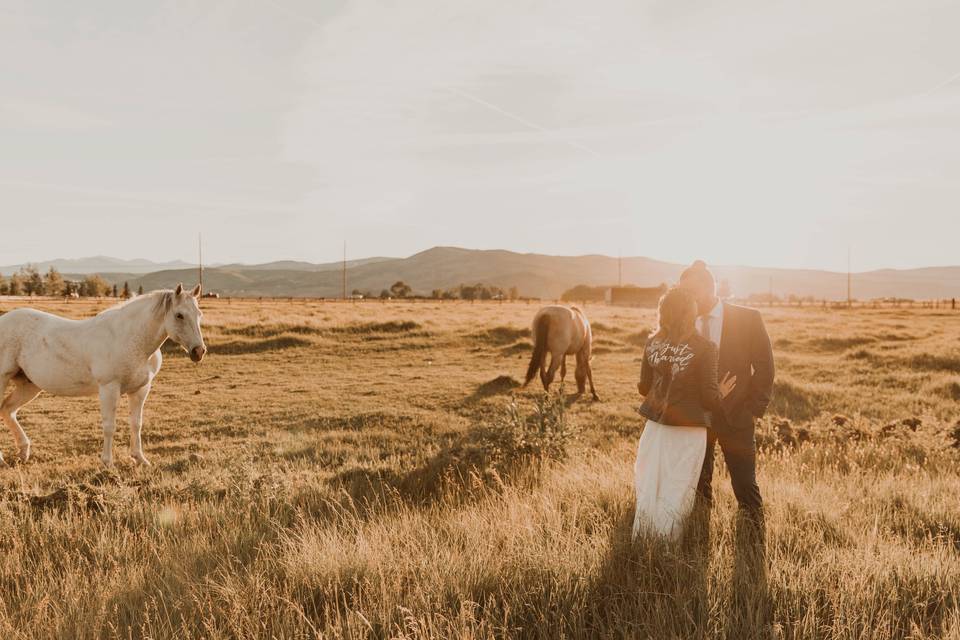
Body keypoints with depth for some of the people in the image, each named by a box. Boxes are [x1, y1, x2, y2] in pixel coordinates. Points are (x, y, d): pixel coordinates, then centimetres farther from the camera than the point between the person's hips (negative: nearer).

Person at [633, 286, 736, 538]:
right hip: (687, 433, -4)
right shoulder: (704, 348, -12)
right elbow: (709, 399, -11)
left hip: (656, 427, 4)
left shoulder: (653, 343, 1)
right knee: (675, 497, 5)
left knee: (648, 491, 13)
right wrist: (722, 393, 10)